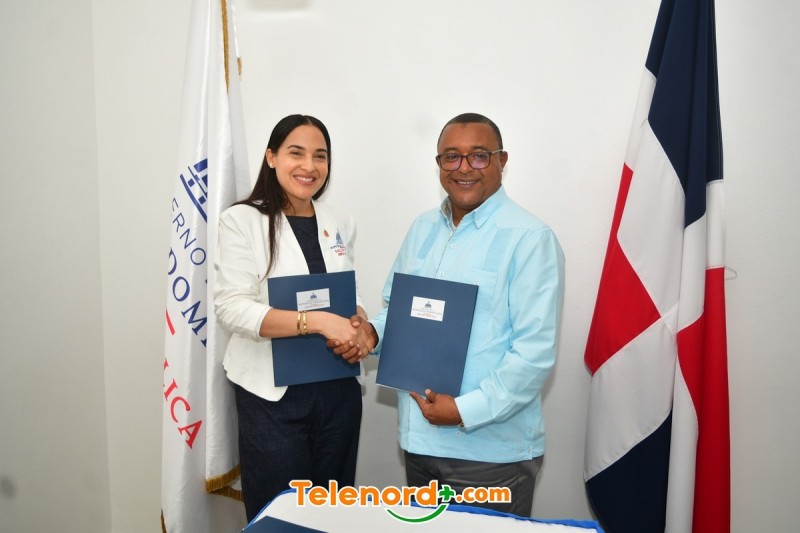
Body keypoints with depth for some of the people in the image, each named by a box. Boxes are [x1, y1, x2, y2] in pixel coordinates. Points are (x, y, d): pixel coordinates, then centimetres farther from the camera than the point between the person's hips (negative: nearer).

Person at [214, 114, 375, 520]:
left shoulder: (340, 225, 7)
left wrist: (361, 330, -6)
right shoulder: (241, 221, -7)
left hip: (338, 390, 5)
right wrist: (319, 321, -27)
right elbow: (232, 307, -17)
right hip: (273, 394, -4)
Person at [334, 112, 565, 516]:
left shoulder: (530, 238, -14)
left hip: (491, 448, -6)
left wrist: (466, 411, -20)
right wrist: (373, 331, -5)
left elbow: (535, 350, -18)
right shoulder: (422, 228, 8)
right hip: (419, 437, 7)